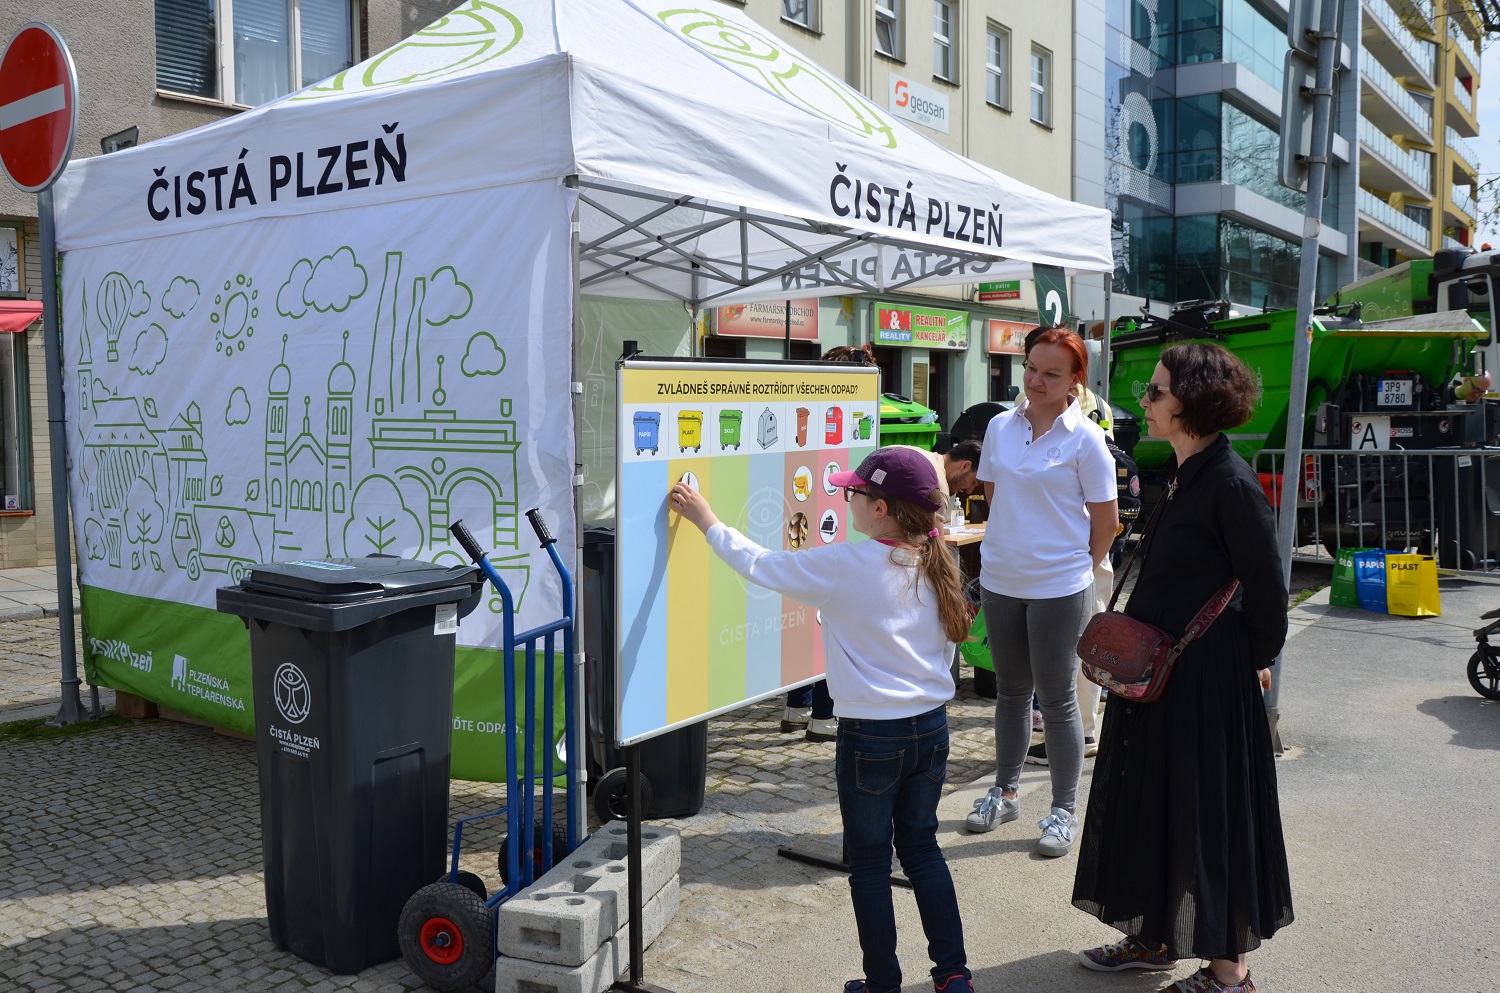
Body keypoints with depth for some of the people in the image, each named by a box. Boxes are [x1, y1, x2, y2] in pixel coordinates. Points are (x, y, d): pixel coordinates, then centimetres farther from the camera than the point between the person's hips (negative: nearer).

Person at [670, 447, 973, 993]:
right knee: (921, 846, 20)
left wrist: (706, 519, 3)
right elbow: (947, 643, 11)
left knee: (870, 861, 10)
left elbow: (760, 565, -8)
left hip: (871, 736, -6)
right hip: (932, 726, 6)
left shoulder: (845, 566, -19)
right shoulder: (935, 563, -1)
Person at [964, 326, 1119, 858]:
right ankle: (1004, 792, 33)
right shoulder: (1000, 426, 3)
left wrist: (1075, 566, 2)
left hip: (1059, 587, -5)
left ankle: (1064, 810, 19)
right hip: (1000, 579, 5)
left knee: (1056, 699, 5)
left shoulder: (1085, 438, -11)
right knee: (1010, 689, 18)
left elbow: (1106, 521, -6)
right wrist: (1017, 542, 11)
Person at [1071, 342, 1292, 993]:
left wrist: (1256, 663, -1)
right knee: (1150, 800, 18)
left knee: (1208, 812, 3)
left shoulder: (1232, 484, -19)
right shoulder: (1178, 473, 7)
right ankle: (1156, 937, 34)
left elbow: (1266, 590, -13)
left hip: (1207, 675, -9)